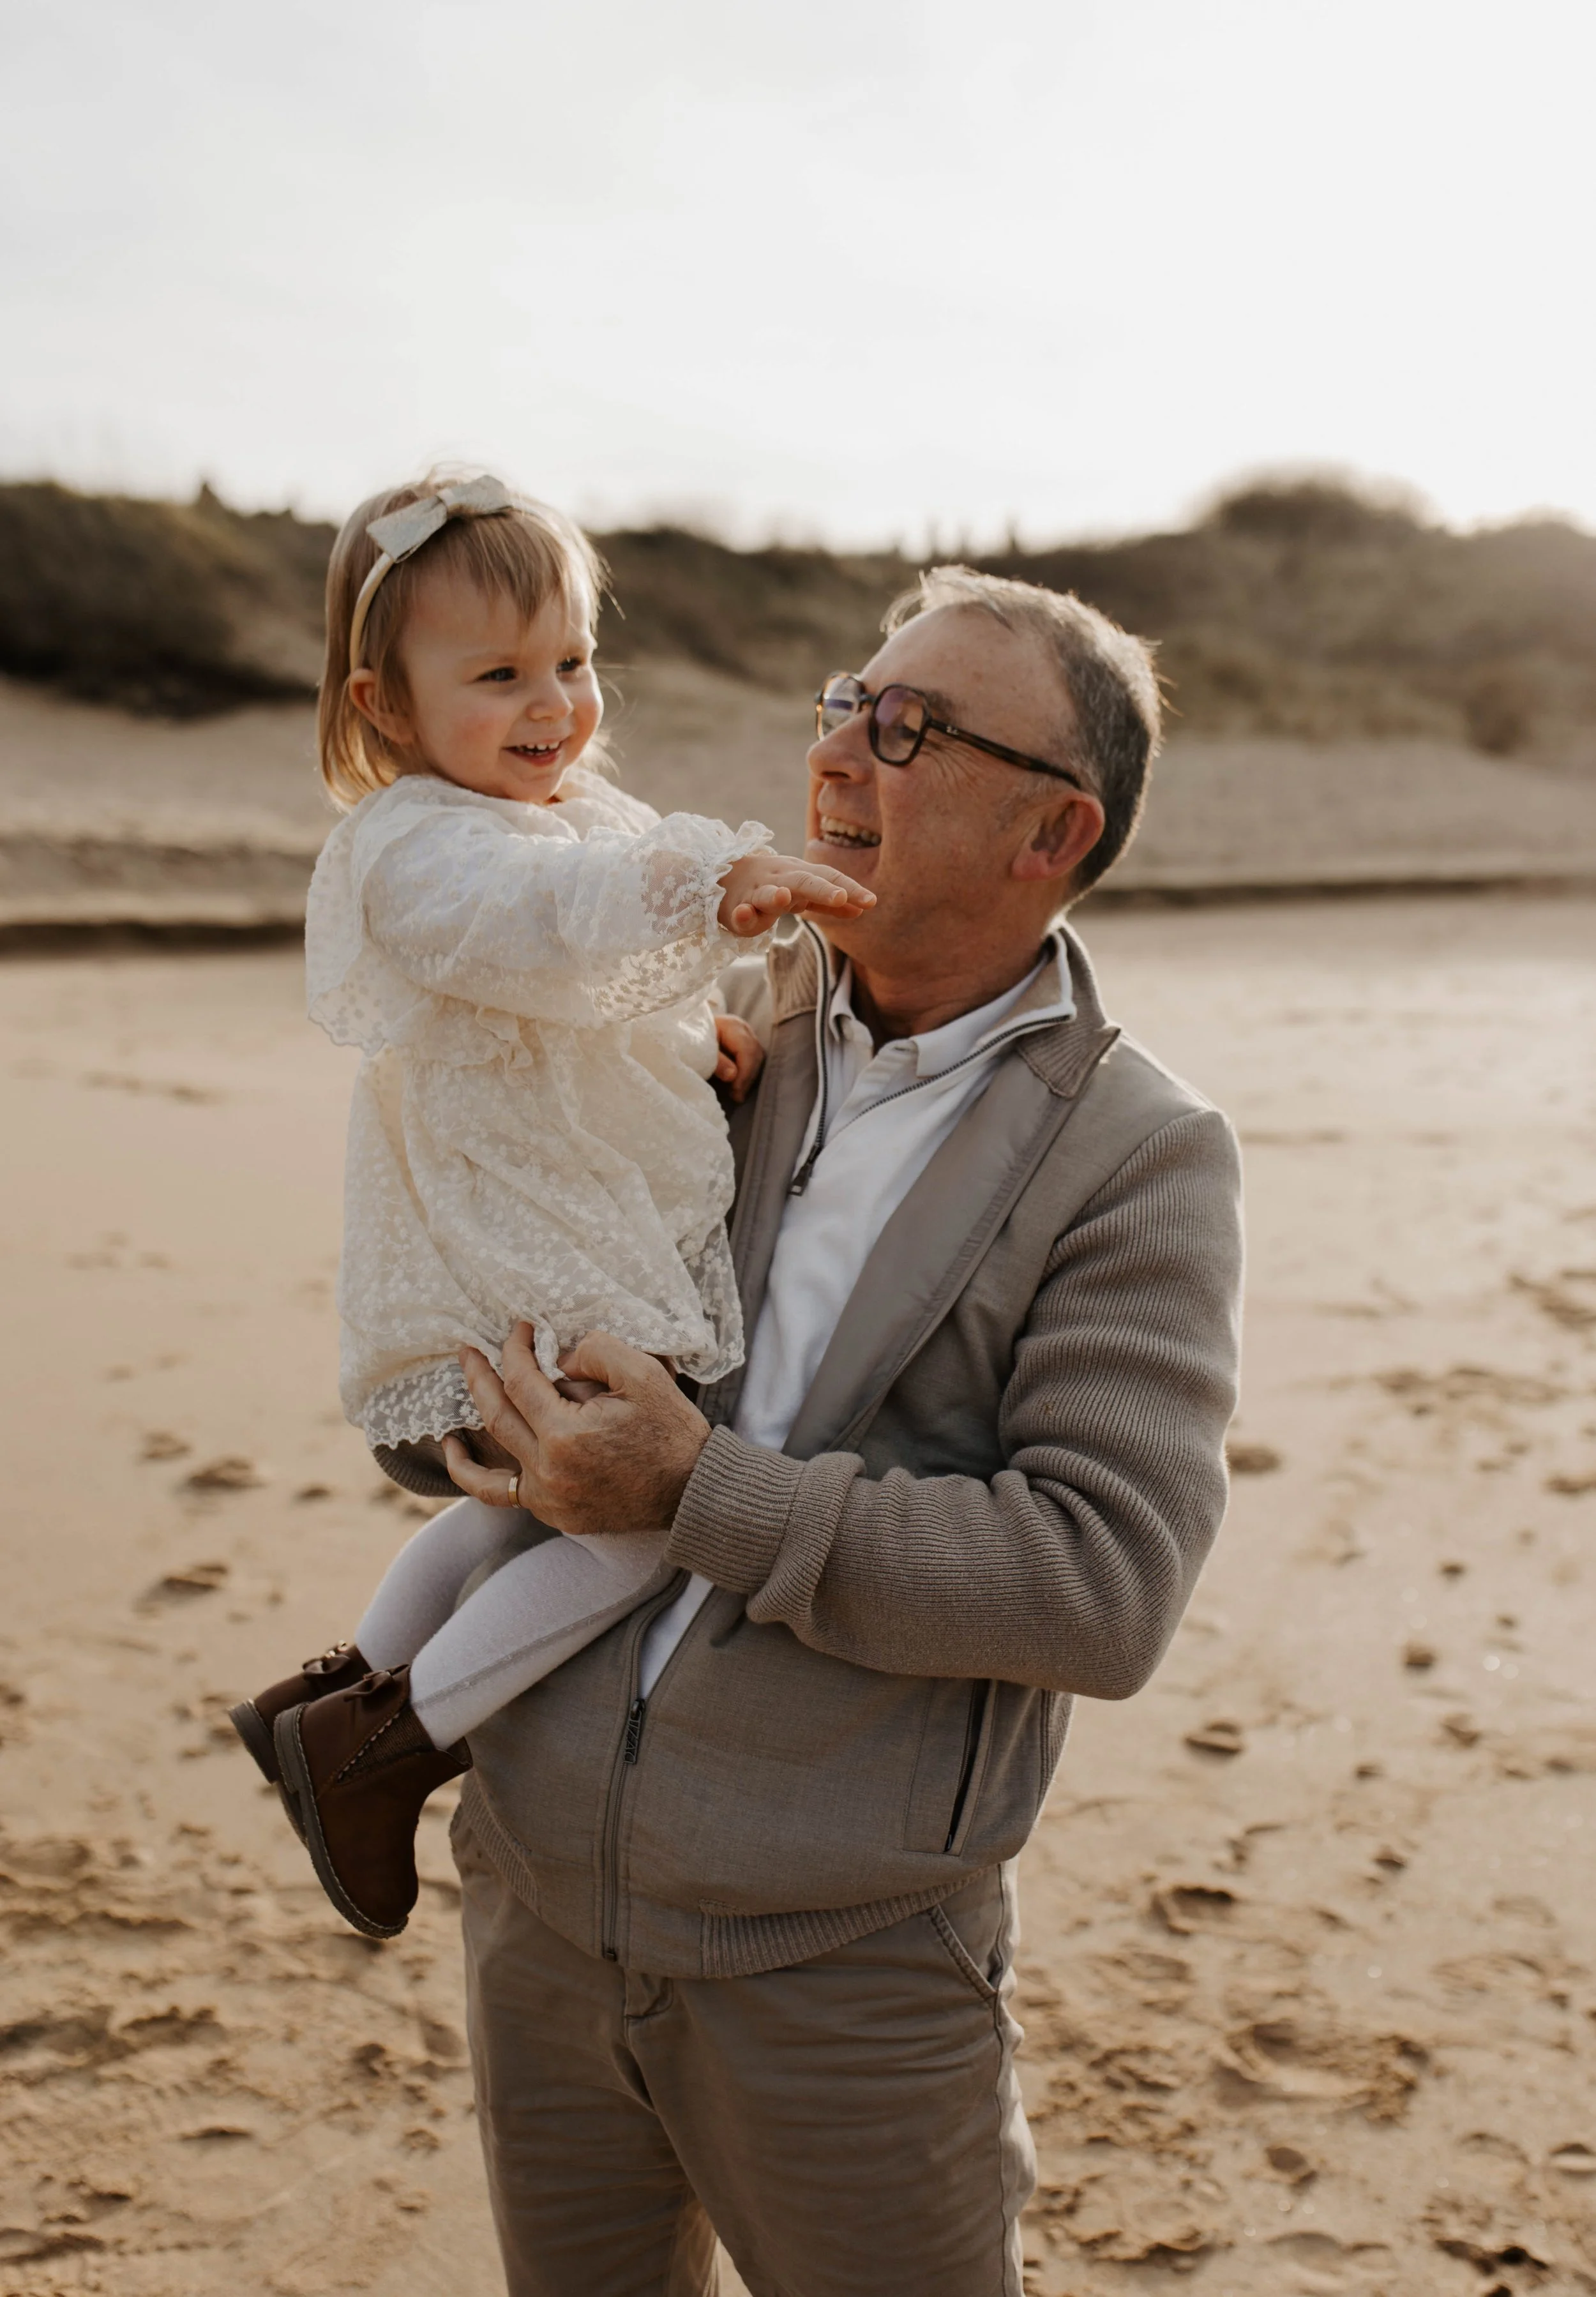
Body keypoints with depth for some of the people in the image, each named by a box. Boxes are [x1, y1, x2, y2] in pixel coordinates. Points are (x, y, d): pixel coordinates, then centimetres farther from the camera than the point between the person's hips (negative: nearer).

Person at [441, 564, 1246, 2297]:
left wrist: (704, 1495, -21)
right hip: (540, 1892, 5)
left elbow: (1102, 1588, -20)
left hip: (838, 1965, -4)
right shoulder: (730, 1015, 4)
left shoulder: (1141, 1159, -10)